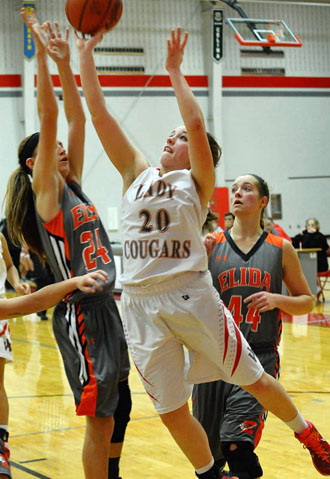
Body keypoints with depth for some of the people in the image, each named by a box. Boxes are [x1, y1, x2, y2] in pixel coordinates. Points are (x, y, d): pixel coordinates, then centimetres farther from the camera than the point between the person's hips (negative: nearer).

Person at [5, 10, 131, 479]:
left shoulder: (73, 187, 13)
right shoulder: (44, 191, -6)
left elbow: (76, 118, 12)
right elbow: (49, 117, -13)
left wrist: (65, 62, 9)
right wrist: (42, 53, -13)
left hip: (106, 307, 8)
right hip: (80, 312, -8)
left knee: (117, 410, 14)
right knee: (101, 418, -4)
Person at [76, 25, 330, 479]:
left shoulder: (197, 182, 4)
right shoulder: (137, 174, 14)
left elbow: (196, 123, -14)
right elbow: (99, 114, 9)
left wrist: (175, 72, -6)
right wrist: (85, 52, 6)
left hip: (191, 296, -3)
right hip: (141, 303, 4)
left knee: (253, 380, 8)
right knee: (172, 412, 8)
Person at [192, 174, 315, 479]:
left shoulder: (281, 249, 4)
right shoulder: (210, 245, 3)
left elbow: (306, 302, 11)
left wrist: (277, 300, -8)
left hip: (260, 356, -1)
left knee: (238, 445, -18)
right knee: (209, 453, 9)